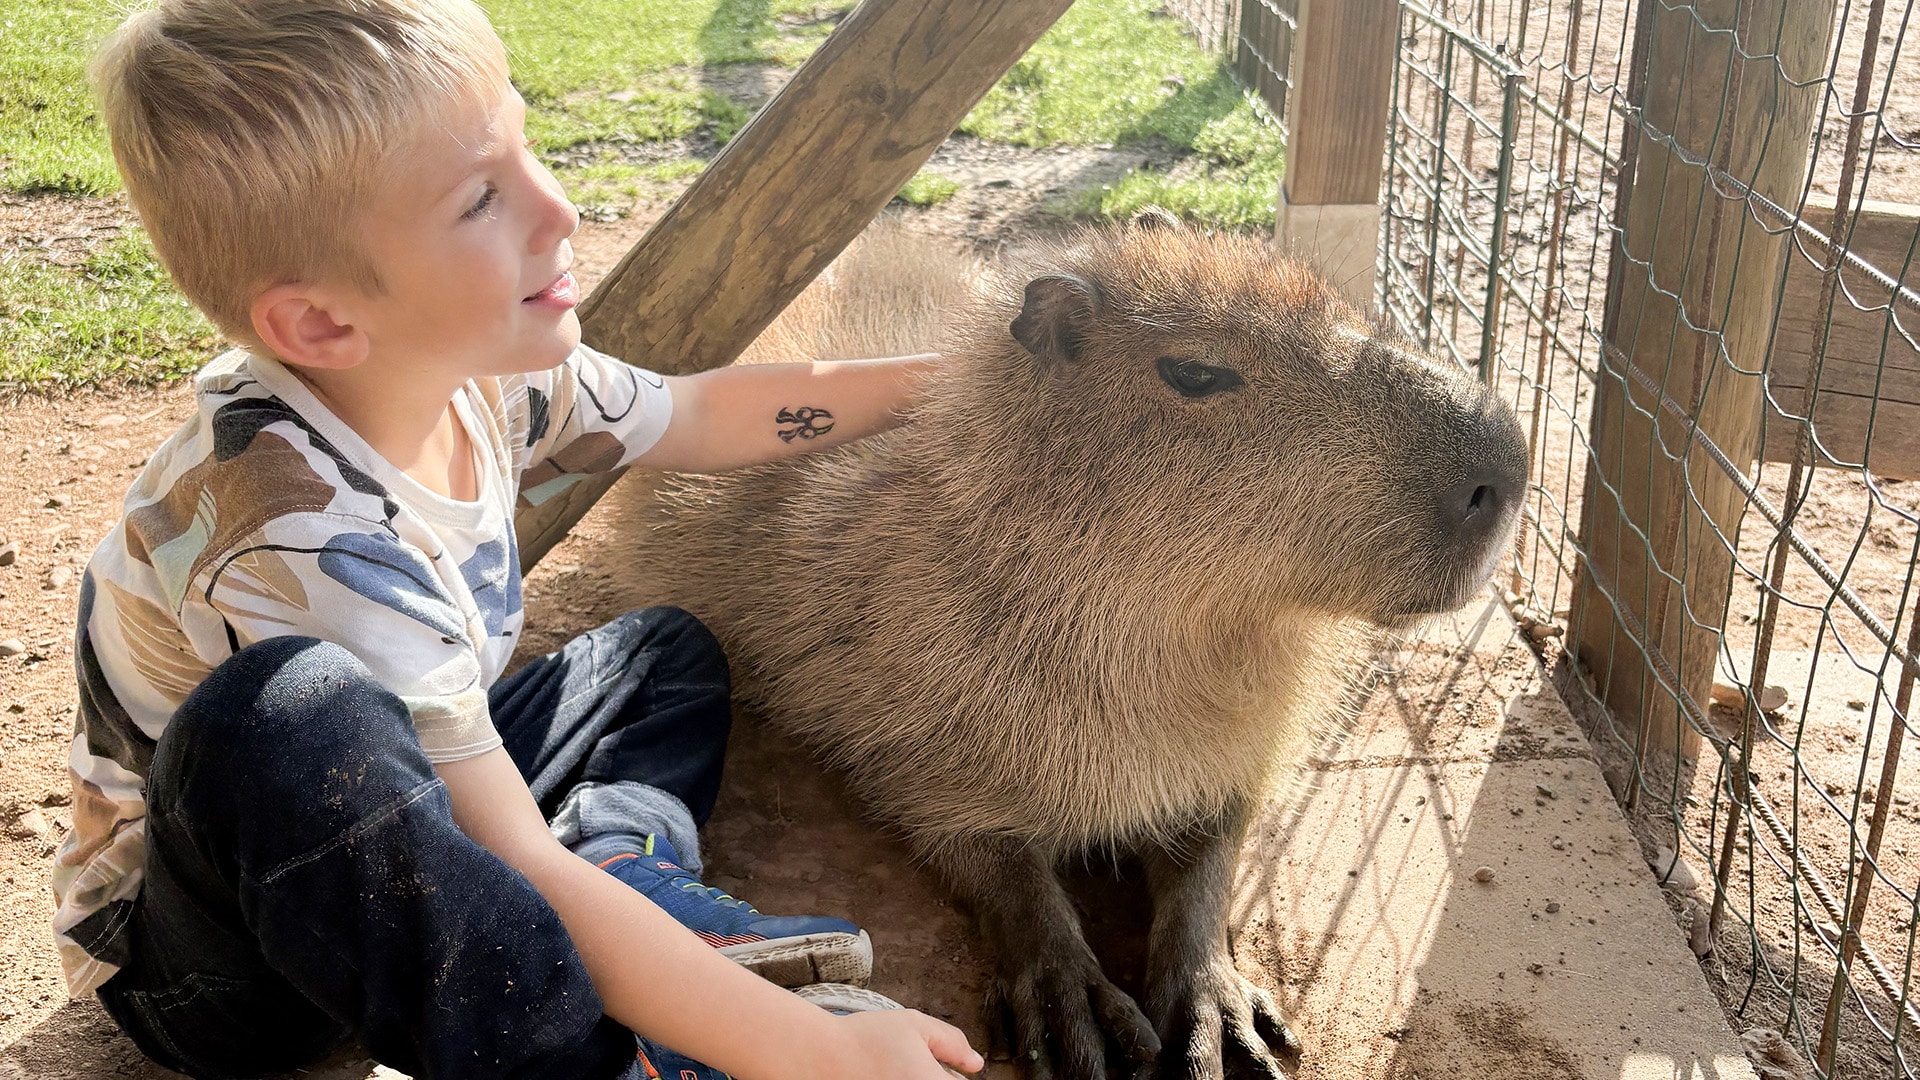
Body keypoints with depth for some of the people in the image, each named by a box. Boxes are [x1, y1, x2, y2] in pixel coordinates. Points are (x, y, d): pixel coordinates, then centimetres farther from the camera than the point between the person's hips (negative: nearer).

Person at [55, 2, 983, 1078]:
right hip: (207, 959, -8)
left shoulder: (465, 360, -12)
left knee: (665, 649, 13)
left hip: (390, 843, 8)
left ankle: (630, 869, -14)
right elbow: (517, 871, -35)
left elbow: (705, 415, 7)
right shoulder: (303, 536, -36)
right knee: (297, 711, -40)